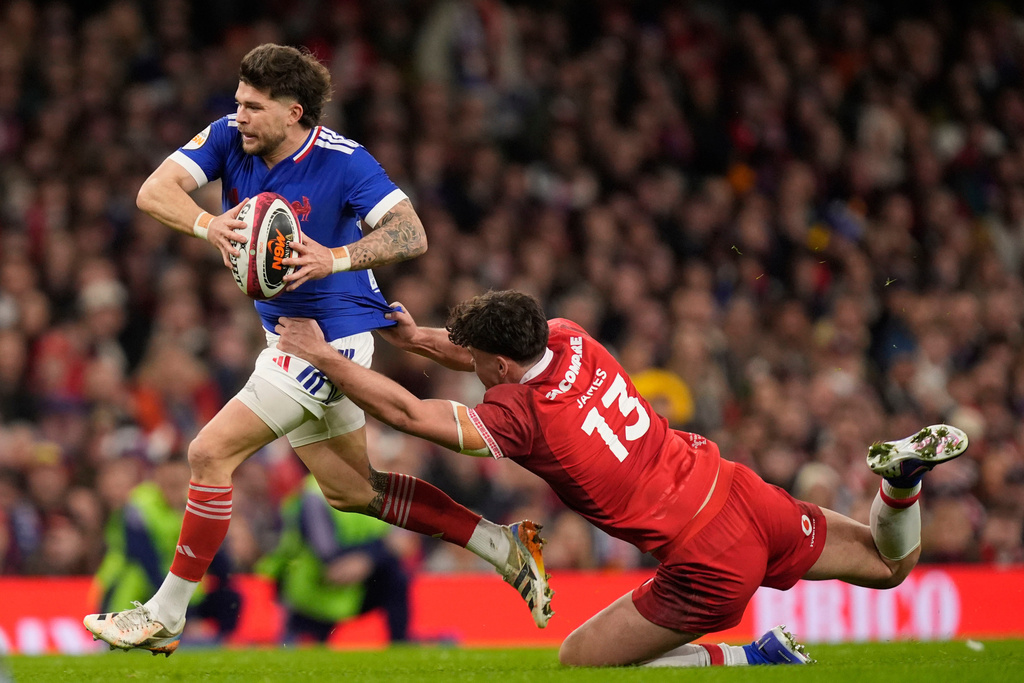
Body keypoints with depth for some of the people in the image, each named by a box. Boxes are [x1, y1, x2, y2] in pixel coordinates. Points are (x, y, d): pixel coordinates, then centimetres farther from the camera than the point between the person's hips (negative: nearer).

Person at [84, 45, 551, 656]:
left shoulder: (343, 162, -20)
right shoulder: (228, 137, -5)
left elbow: (412, 235, -26)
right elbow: (154, 191, -17)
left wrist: (336, 258, -42)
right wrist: (208, 225, -37)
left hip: (331, 335, -8)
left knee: (211, 452, -13)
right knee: (351, 489, 16)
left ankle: (165, 616, -3)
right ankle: (502, 544, 24)